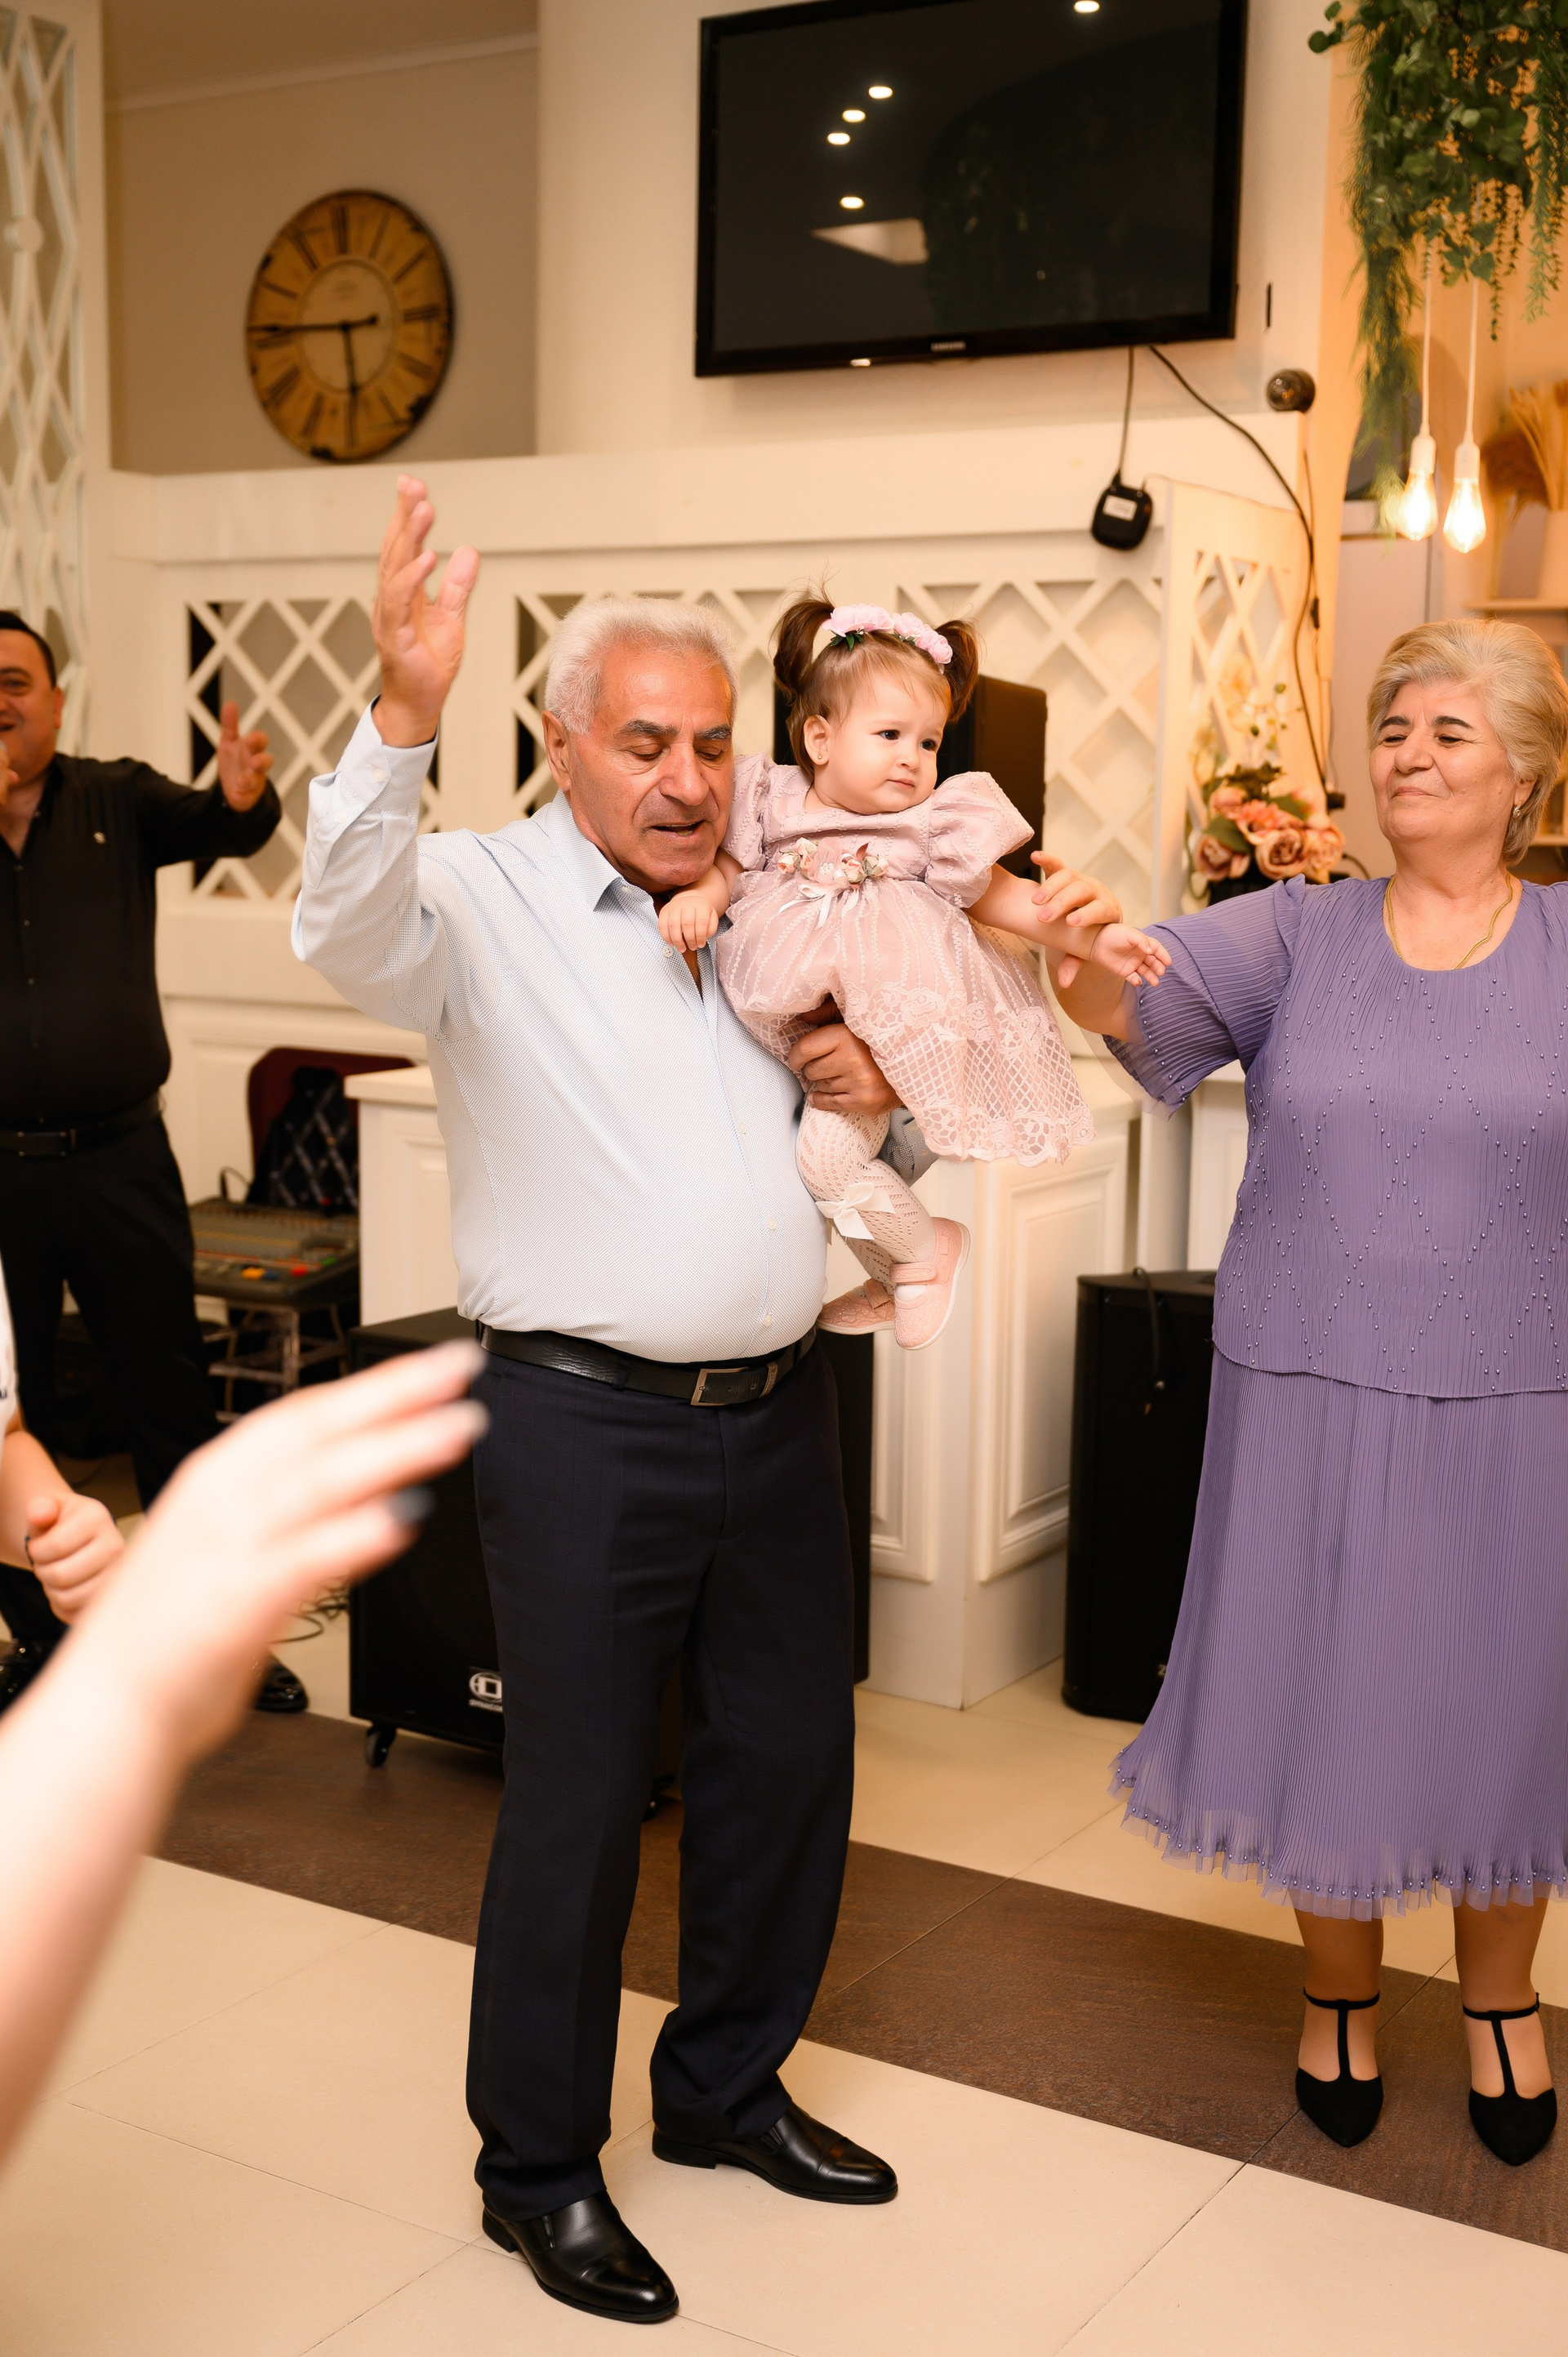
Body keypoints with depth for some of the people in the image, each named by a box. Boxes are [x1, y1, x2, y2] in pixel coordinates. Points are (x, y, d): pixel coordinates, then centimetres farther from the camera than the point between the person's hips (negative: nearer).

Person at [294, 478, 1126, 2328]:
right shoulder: (486, 899, -6)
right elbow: (352, 927, -28)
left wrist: (877, 1082, 1)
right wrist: (403, 713, -44)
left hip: (777, 1408, 7)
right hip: (583, 1425, -6)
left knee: (790, 1754, 16)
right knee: (578, 1795, 2)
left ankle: (726, 2087, 37)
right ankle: (538, 2167, 21)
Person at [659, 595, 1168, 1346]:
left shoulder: (934, 822, -3)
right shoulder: (776, 803, 2)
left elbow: (1001, 896, 0)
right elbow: (731, 864, 8)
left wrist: (1094, 939, -7)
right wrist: (698, 898, -15)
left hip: (884, 1032, -5)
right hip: (797, 1032, 5)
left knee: (825, 1151, -18)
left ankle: (924, 1251, 11)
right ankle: (892, 1280, 27)